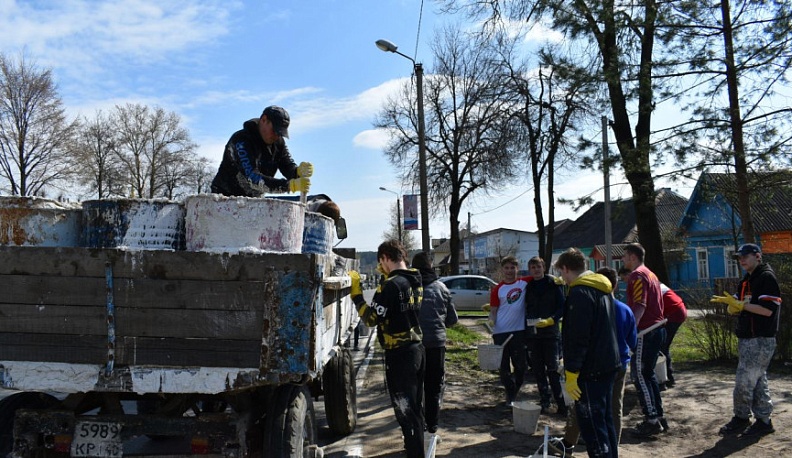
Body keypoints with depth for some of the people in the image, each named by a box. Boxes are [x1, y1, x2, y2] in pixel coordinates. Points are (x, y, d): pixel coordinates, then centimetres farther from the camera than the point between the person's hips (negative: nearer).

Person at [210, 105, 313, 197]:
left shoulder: (278, 142, 2)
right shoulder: (241, 141, -22)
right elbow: (251, 178, -33)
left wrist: (299, 171, -31)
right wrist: (290, 185, -42)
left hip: (254, 201, 7)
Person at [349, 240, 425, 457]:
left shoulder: (392, 285, -19)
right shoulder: (415, 282, 7)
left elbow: (371, 318, -20)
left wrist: (356, 293, -12)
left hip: (400, 354, -9)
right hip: (417, 349, 9)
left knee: (405, 409, 0)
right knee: (415, 405, 21)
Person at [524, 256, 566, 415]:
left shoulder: (554, 284, -1)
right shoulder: (528, 287, 11)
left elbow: (562, 307, -5)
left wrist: (550, 320, -18)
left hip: (550, 332, -4)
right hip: (532, 333, 4)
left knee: (553, 369, -8)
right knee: (538, 370, 7)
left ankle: (561, 403, -5)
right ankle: (545, 402, 15)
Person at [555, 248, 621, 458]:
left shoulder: (580, 292, -18)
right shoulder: (603, 287, 13)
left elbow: (578, 339, -22)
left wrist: (571, 374, -18)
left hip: (590, 370, -10)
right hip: (609, 365, 10)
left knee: (592, 425, -4)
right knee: (605, 420, 18)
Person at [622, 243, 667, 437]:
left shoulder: (637, 276, -13)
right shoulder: (650, 274, 18)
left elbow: (640, 306, -22)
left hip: (645, 331, -10)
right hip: (657, 328, 10)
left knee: (641, 376, -4)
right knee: (649, 374, 16)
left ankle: (652, 421, -2)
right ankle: (658, 416, 20)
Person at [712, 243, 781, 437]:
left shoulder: (767, 277, -12)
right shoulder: (746, 281, 17)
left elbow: (768, 310, -21)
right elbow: (738, 310, 17)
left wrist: (740, 304, -20)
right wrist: (732, 304, -5)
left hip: (761, 339, -9)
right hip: (746, 339, 10)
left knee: (744, 381, -6)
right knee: (758, 381, 13)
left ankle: (741, 419, 5)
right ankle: (764, 421, 20)